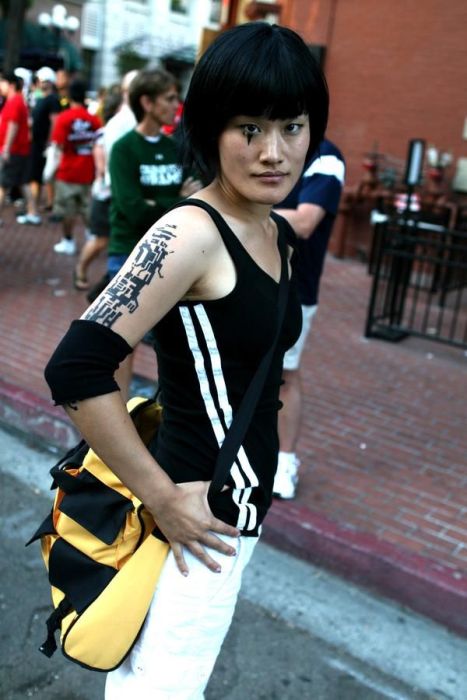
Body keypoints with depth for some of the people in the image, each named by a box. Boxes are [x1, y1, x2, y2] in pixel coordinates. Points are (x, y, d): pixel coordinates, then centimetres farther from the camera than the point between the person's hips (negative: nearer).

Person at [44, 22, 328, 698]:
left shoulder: (278, 235, 6)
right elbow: (76, 368, -28)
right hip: (199, 517, -7)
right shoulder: (191, 233, -21)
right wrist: (164, 497, -21)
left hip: (238, 505, 8)